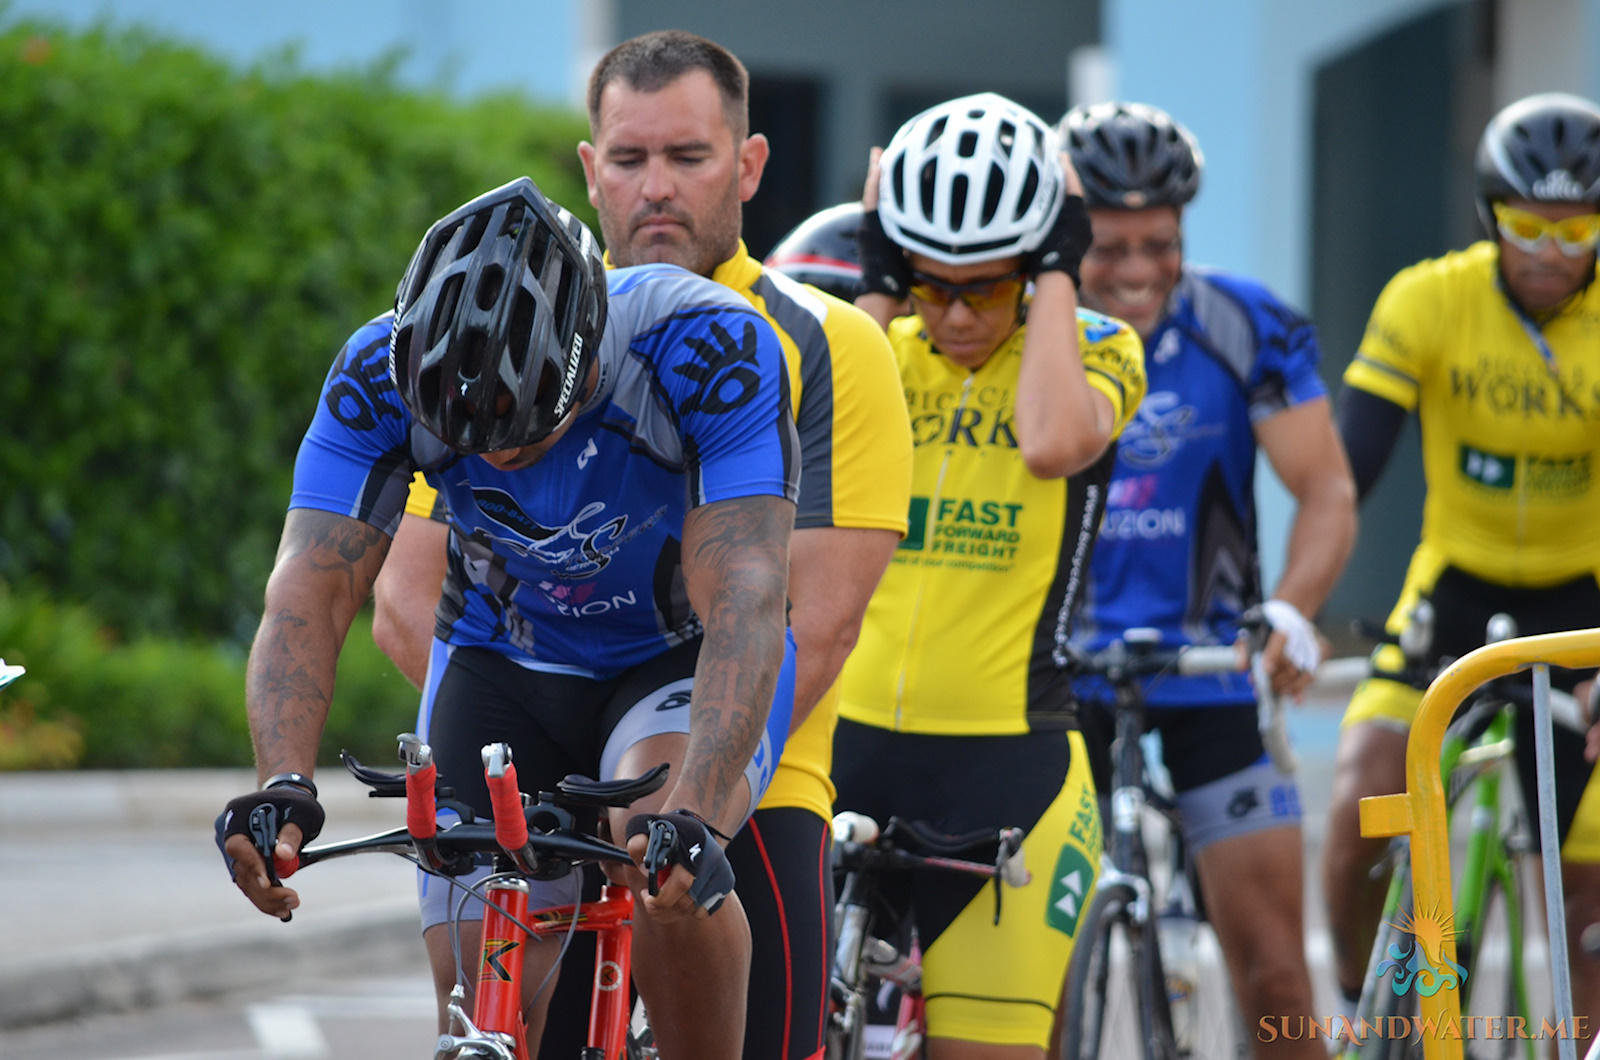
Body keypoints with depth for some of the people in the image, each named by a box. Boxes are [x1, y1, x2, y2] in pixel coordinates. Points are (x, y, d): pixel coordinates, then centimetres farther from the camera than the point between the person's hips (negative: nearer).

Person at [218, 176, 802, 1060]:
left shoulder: (711, 349, -33)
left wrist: (695, 816, -54)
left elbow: (745, 602, -40)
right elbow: (310, 593, -29)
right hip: (504, 665, 3)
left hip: (681, 659, -2)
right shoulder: (381, 374, -24)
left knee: (663, 860, -33)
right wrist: (283, 786, -48)